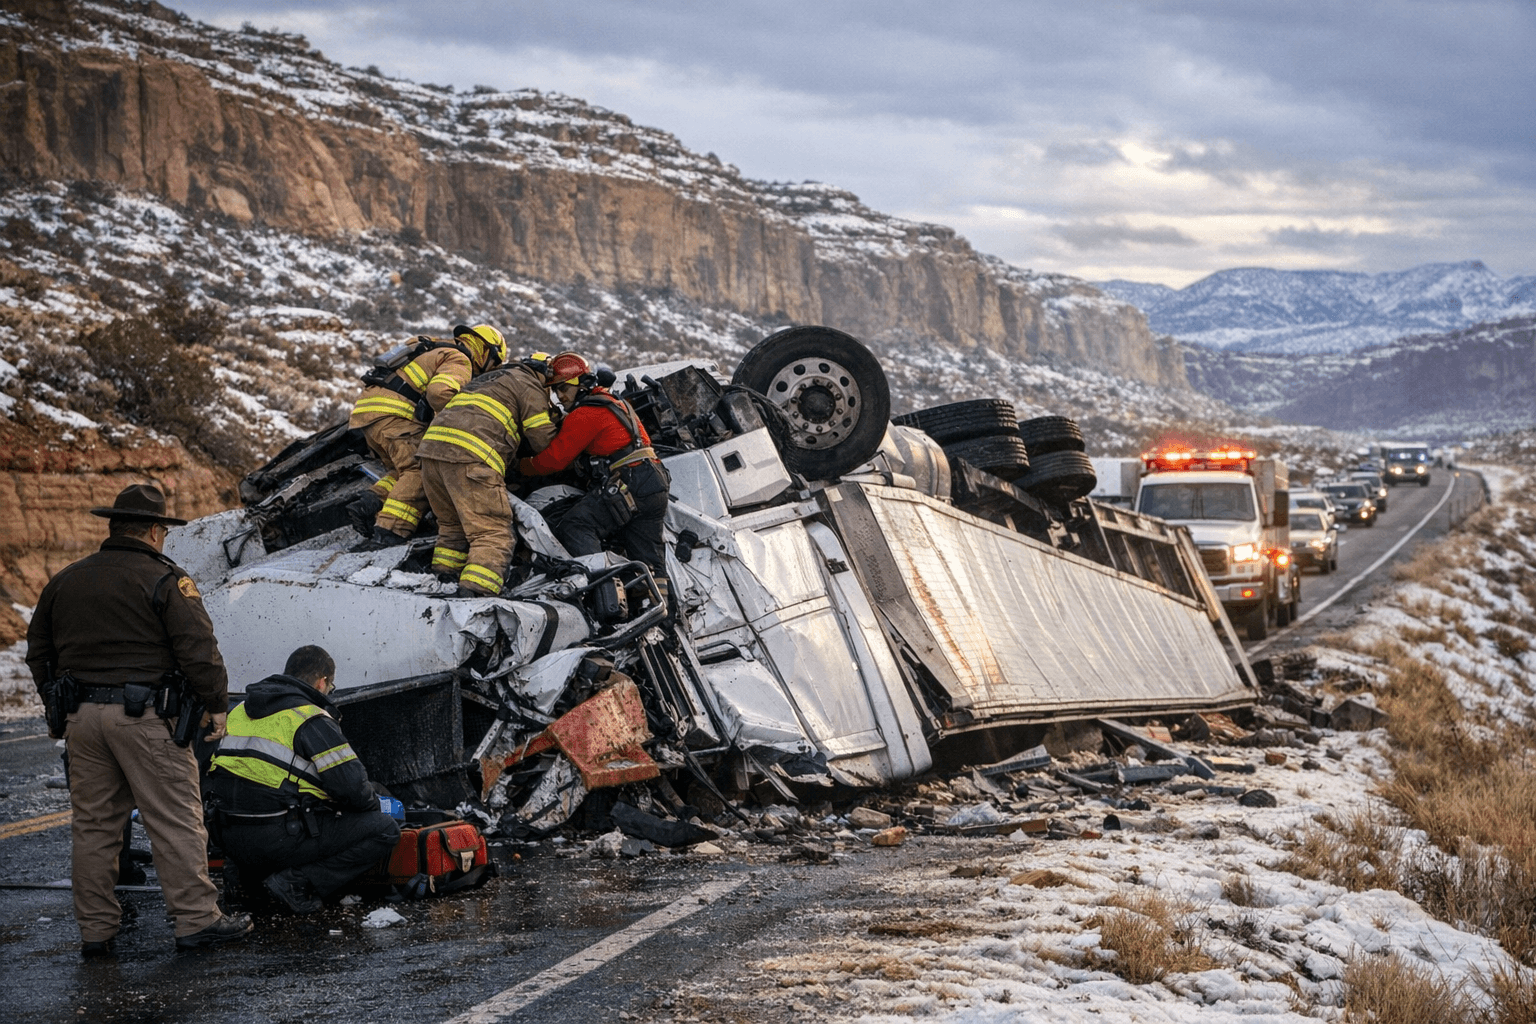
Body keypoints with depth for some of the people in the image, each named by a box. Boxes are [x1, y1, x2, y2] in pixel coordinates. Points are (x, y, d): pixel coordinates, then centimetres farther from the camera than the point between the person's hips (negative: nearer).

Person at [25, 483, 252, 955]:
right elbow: (198, 650, -11)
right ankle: (196, 920, 1)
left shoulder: (65, 580, 12)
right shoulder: (165, 580, -7)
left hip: (80, 716, 6)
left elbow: (38, 651, 19)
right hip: (144, 716, -6)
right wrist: (216, 705, 0)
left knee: (93, 824, 11)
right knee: (175, 821, -1)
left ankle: (95, 929, 15)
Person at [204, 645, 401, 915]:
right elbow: (351, 785, -13)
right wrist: (372, 806, 8)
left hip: (229, 837, 8)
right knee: (385, 830, -1)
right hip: (277, 839, -8)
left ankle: (252, 873, 14)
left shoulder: (240, 712, 16)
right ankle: (298, 882, -11)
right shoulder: (311, 719, -8)